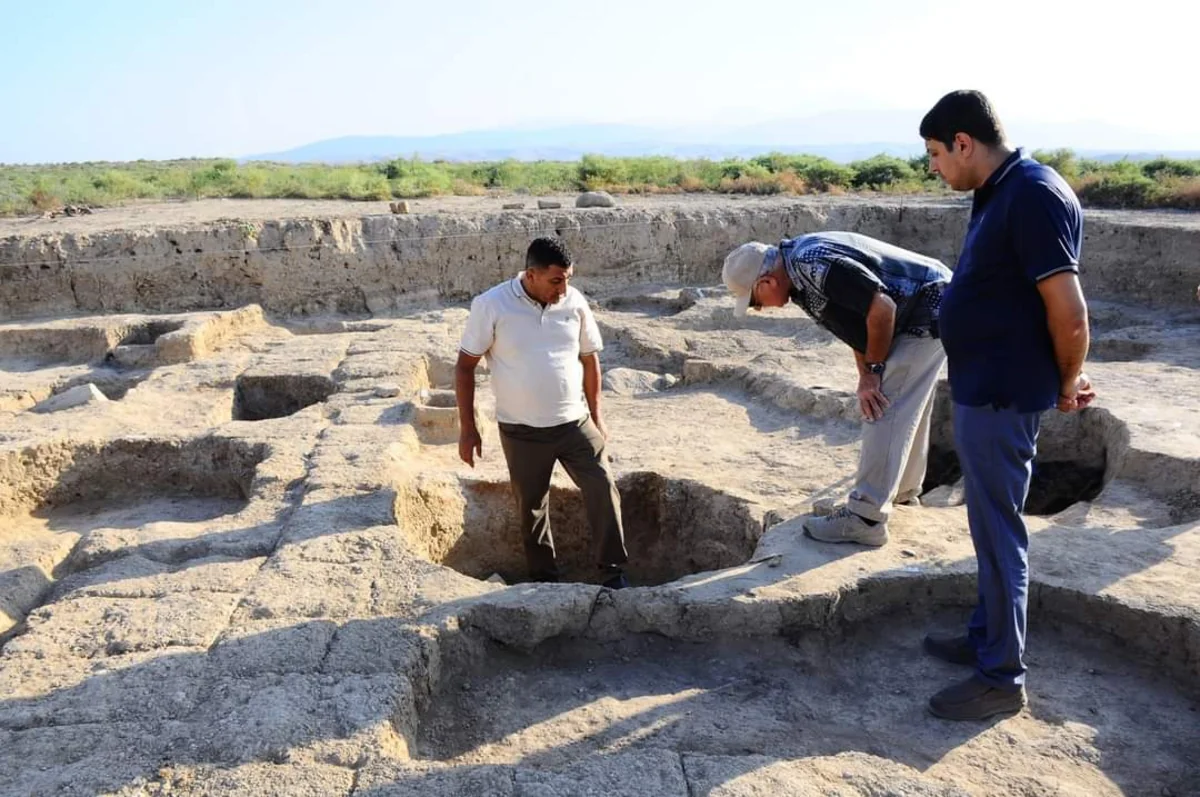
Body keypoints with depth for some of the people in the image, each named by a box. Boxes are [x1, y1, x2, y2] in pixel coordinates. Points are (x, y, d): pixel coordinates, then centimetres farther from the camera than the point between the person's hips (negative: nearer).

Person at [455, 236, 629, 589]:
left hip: (575, 423, 2)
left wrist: (596, 416, 10)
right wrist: (467, 427, -7)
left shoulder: (575, 302, -4)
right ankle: (544, 579, 30)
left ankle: (613, 571, 8)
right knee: (531, 507, 11)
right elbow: (465, 366, -6)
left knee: (603, 488, -7)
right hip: (521, 431, -1)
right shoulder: (491, 306, -13)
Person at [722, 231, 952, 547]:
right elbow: (855, 318, 11)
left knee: (883, 411, -12)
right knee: (904, 409, 21)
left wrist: (874, 369, -15)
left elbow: (881, 309, -29)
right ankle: (902, 491, 38)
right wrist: (865, 375, 2)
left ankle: (865, 518, -8)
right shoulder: (798, 271, 3)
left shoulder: (817, 266, -28)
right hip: (921, 313, 10)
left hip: (929, 312, -10)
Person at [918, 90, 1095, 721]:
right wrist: (1064, 378, 16)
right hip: (981, 390, 10)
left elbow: (1069, 313, -23)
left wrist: (1067, 385, -6)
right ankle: (987, 637, 35)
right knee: (989, 524, 19)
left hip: (1003, 396, -10)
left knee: (998, 531, -1)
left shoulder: (1033, 195, -20)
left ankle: (1002, 678, 12)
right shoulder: (997, 193, 11)